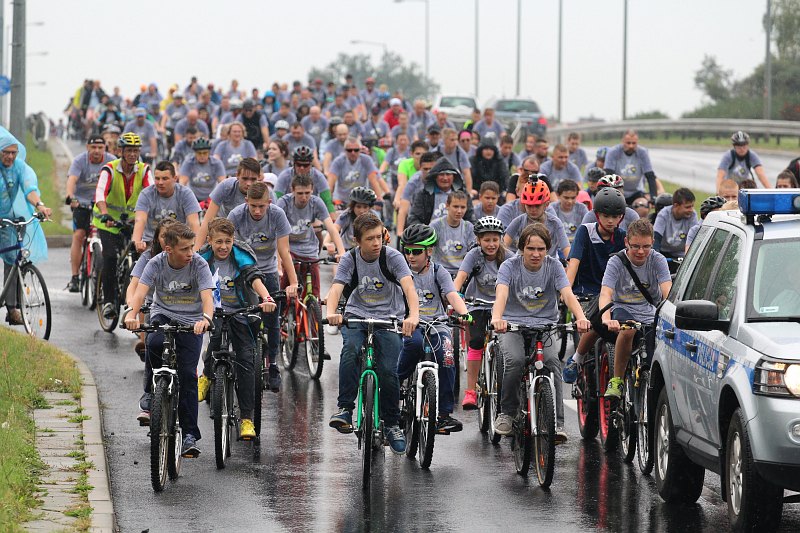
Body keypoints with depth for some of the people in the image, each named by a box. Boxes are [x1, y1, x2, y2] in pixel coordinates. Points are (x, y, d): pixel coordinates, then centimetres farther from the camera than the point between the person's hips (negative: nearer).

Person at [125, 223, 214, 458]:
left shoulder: (199, 264, -15)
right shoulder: (157, 264, -12)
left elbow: (207, 295, -27)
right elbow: (141, 290, -25)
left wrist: (206, 318, -48)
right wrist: (132, 314, -46)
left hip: (191, 320, -1)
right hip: (163, 315, 1)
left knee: (188, 374, -11)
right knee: (155, 343, -34)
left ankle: (189, 435, -5)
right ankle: (151, 393, -10)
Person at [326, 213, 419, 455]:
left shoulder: (392, 257, -12)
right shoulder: (350, 259, -7)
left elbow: (409, 287, -26)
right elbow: (336, 289, -20)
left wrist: (413, 316, -45)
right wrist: (331, 313, -42)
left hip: (388, 318, -1)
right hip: (357, 316, 1)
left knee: (388, 370, -13)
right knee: (350, 351, -30)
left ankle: (392, 424, 8)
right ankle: (345, 408, -24)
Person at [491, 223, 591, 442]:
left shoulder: (553, 266, -1)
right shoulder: (510, 266, -6)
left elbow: (568, 295, -15)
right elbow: (501, 295, -23)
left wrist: (581, 318, -36)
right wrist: (496, 318, -45)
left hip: (546, 325, 1)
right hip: (513, 325, -1)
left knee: (553, 361, -27)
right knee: (515, 360, -30)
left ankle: (556, 422, -22)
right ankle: (507, 412, -8)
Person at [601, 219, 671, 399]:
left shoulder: (658, 260, -5)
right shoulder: (617, 262, -10)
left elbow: (668, 292, -17)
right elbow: (605, 293, -23)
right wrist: (607, 319, -44)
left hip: (650, 312, 2)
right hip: (624, 309, -2)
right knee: (627, 330, -37)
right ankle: (616, 380, -23)